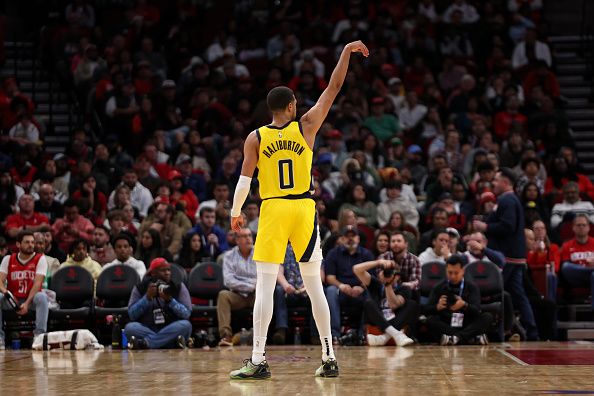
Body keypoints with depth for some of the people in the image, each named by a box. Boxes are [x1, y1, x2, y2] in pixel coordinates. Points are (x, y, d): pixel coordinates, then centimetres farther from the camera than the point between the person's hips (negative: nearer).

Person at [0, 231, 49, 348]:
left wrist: (27, 303, -28)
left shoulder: (40, 259, -5)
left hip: (31, 300, -2)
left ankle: (40, 335, -35)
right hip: (12, 299, 2)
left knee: (42, 297, -34)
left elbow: (37, 283, -15)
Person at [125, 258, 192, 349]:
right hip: (147, 330, 0)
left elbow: (187, 314, -4)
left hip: (171, 330, 1)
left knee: (185, 325, -31)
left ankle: (144, 343, -36)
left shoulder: (179, 287, 4)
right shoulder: (140, 287, 5)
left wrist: (170, 300, -18)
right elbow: (132, 315, -2)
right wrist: (147, 297, -12)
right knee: (130, 327, -29)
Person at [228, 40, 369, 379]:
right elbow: (333, 89, 5)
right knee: (314, 284, 9)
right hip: (304, 209, 1)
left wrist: (235, 213, 13)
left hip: (273, 211, -1)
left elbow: (245, 180, -1)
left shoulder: (256, 138, 0)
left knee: (265, 286, -2)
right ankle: (329, 358, 9)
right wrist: (346, 52, 13)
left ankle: (258, 361, -8)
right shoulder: (306, 127, 1)